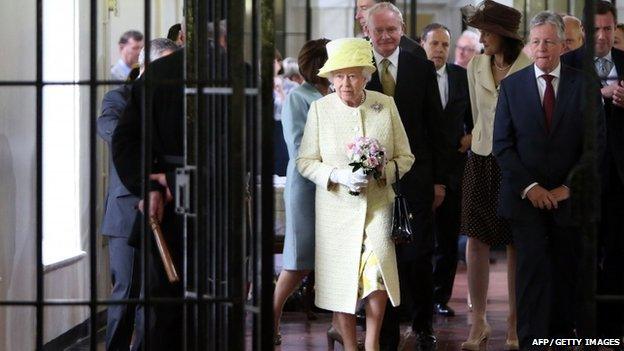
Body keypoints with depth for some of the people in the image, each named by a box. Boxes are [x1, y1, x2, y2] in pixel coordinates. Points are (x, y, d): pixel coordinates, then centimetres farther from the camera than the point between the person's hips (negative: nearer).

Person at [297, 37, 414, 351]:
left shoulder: (386, 105, 1)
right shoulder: (319, 108, -1)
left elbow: (405, 158, 6)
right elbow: (305, 161, 2)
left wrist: (383, 172, -14)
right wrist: (338, 176, -15)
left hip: (378, 206, 0)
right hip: (337, 208, 0)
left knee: (378, 270, -16)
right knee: (341, 279, 2)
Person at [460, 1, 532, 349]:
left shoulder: (530, 66, -9)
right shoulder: (476, 66, 4)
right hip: (482, 160, 4)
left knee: (518, 243, 5)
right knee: (477, 240, -1)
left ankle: (515, 322, 13)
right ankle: (479, 320, 6)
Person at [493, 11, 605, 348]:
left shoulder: (584, 85, 2)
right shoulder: (511, 86, 3)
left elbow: (595, 143, 0)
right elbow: (502, 144, 1)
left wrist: (567, 187, -8)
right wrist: (529, 187, -9)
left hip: (569, 195, 1)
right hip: (526, 196, -1)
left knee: (567, 270, 8)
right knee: (533, 267, -9)